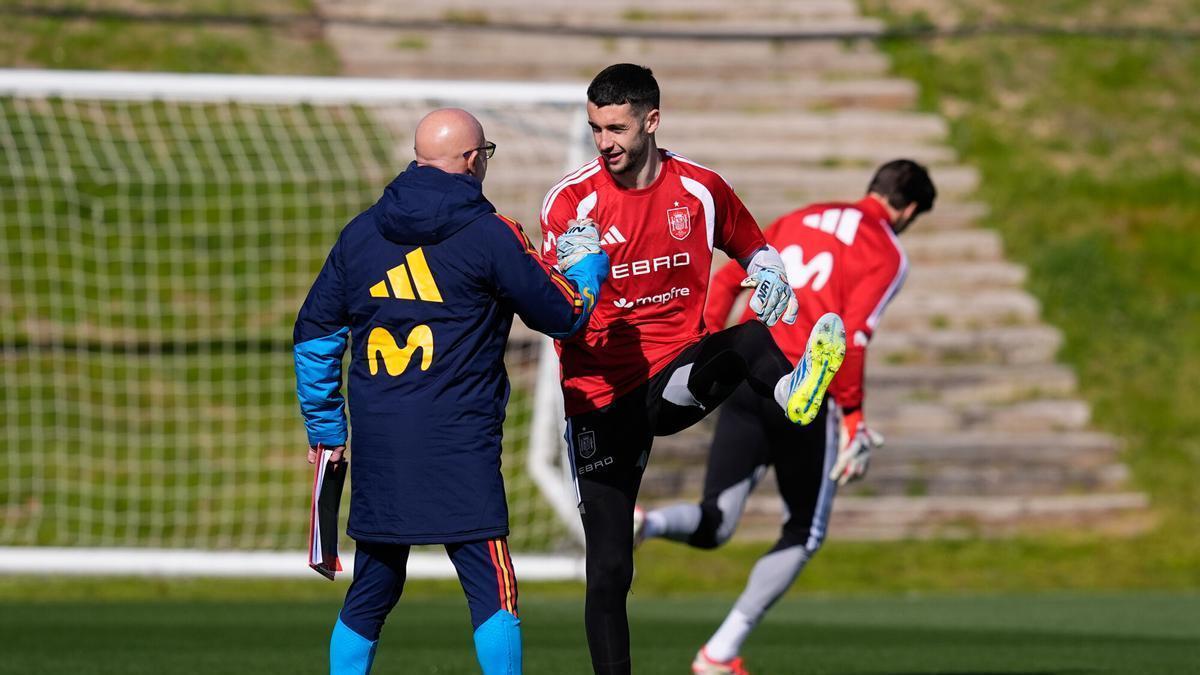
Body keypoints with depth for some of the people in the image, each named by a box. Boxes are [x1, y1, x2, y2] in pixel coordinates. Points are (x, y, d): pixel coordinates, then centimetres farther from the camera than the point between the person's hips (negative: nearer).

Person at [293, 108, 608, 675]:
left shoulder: (361, 232, 10)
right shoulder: (489, 235, -5)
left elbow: (314, 332, 14)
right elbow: (564, 315, 4)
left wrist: (324, 427, 21)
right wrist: (591, 267, 25)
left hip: (375, 440, 5)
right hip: (457, 441, -5)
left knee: (370, 592, 14)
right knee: (492, 591, -6)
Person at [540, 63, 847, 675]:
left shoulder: (700, 188, 3)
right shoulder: (571, 200, -3)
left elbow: (752, 246, 22)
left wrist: (771, 275, -1)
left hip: (675, 380, 0)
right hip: (600, 397, 0)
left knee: (749, 339, -35)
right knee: (608, 569, -6)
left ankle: (790, 392, -67)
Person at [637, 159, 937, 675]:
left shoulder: (801, 219, 18)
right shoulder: (887, 255, 0)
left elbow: (727, 279, 13)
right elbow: (851, 337, -12)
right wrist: (852, 415, -6)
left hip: (744, 376, 5)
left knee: (713, 527, 5)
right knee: (804, 534, 14)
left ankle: (645, 523, -30)